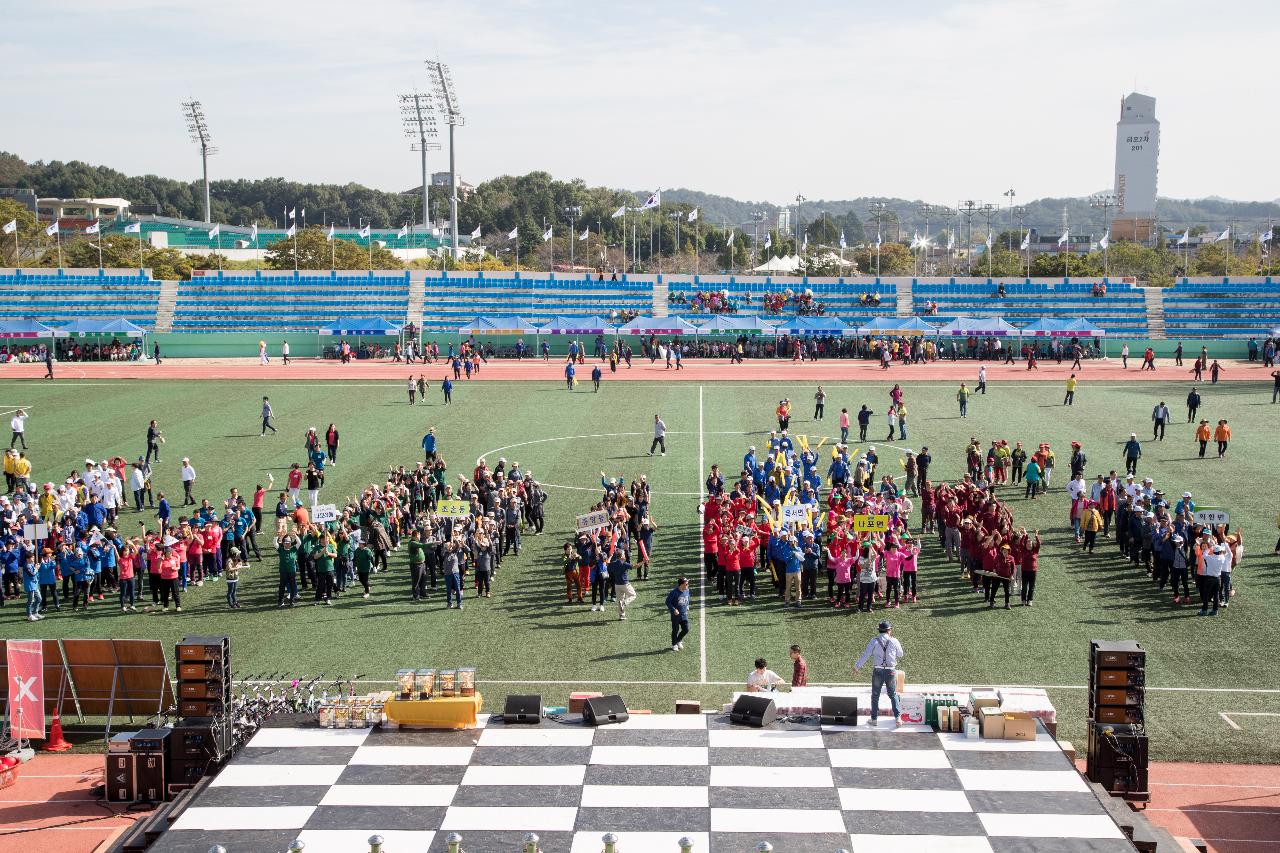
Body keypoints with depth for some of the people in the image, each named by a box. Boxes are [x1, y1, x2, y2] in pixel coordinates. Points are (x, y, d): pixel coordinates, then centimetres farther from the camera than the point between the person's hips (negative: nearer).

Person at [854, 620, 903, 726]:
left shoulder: (874, 641, -5)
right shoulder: (894, 641, -3)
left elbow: (865, 655, -8)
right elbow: (900, 654, 12)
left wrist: (857, 667, 0)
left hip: (877, 671, -1)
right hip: (890, 671, 1)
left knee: (875, 696, 11)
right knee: (893, 695, 14)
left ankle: (874, 719, 13)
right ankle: (897, 718, 7)